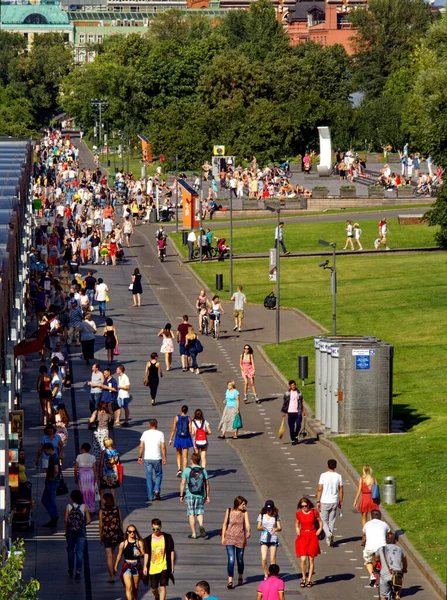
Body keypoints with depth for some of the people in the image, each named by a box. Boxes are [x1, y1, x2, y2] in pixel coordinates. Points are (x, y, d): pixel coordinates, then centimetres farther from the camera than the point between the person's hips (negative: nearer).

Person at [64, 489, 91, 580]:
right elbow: (88, 520, -6)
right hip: (81, 531, 0)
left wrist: (66, 529, 5)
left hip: (71, 531, 0)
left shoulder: (69, 507, -8)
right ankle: (78, 571, -7)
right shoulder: (84, 507, -7)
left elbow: (65, 520, -9)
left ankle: (70, 570, 28)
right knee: (80, 551, 3)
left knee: (70, 550, 17)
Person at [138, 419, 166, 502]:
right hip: (157, 458, -1)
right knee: (158, 475, 17)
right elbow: (163, 447, -6)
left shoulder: (145, 433, 0)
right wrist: (164, 458, -1)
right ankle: (157, 490, -3)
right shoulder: (160, 434, -2)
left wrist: (140, 457, 4)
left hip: (147, 458, 1)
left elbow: (141, 446, -3)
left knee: (149, 477, 7)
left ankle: (150, 496, 8)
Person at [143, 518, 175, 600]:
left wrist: (172, 565, 2)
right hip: (153, 568, 2)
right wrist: (145, 566, -1)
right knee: (153, 588, 12)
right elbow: (146, 553, 4)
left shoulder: (167, 537, -1)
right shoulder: (148, 539, 1)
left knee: (163, 587, -9)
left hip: (164, 567, -2)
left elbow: (171, 552, 4)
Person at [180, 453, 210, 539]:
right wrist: (207, 496, 12)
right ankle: (201, 525, -19)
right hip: (200, 495, 2)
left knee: (191, 514, 5)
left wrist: (181, 495, 3)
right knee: (199, 513, 10)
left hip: (190, 495, -2)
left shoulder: (187, 470, -7)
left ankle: (194, 534, 7)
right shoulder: (203, 470, 0)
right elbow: (207, 484, 3)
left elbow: (183, 483, -6)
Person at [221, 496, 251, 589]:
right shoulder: (229, 511, -3)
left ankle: (240, 578, 36)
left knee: (240, 559, 12)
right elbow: (225, 524, 4)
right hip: (230, 538, -1)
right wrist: (223, 537, 2)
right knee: (231, 559, -13)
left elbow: (247, 523, -16)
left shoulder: (244, 512, -2)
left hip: (240, 539, 1)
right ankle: (230, 581, -13)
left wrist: (248, 532, -35)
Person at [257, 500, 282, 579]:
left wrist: (276, 529, -23)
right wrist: (261, 528, -17)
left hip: (273, 539, -1)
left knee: (273, 559, 0)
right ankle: (266, 575, 7)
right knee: (263, 559, -9)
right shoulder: (261, 515, 4)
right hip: (264, 539, 1)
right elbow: (258, 527, 7)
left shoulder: (276, 516, 1)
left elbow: (279, 527, 0)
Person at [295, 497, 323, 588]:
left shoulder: (314, 512, -3)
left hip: (312, 536, 0)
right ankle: (303, 578, 9)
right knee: (303, 559, -10)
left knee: (311, 559, 4)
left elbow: (320, 522, 12)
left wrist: (319, 530, -2)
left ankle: (309, 580, 12)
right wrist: (297, 531, 2)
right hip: (303, 536, 0)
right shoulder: (298, 514, 1)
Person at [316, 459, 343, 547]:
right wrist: (340, 501, 14)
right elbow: (341, 490, 3)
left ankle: (328, 534, -19)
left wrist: (318, 501, -5)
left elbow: (320, 489, -11)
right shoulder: (338, 476, -2)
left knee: (324, 520, 6)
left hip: (324, 502, -3)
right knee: (331, 521, 12)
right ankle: (330, 540, 15)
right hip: (334, 502, 3)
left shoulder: (323, 475, -10)